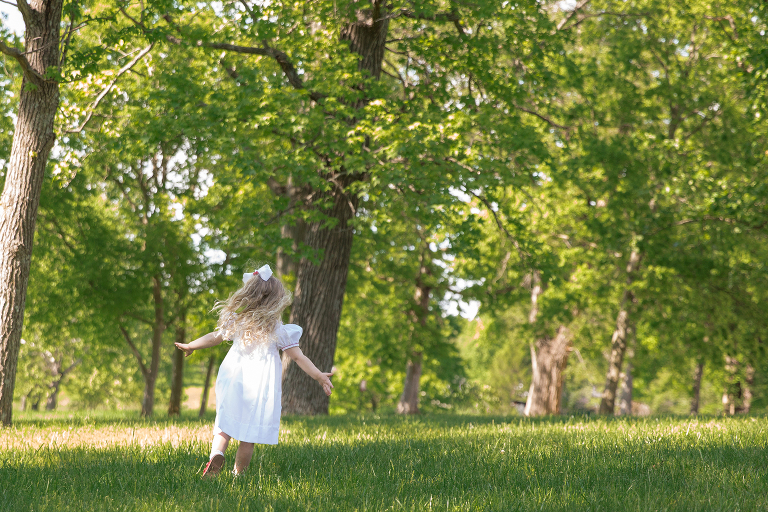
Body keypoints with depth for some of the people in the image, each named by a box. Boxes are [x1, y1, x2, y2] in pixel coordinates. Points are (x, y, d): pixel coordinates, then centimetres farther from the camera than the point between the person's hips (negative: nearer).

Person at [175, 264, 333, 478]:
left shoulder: (236, 322, 2)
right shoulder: (279, 331, -7)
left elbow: (213, 338, 16)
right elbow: (298, 357, -9)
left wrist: (190, 346, 33)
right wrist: (319, 376, -6)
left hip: (233, 385, 3)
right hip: (260, 390, -3)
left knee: (224, 424, 12)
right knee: (249, 437, 4)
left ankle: (216, 453, -15)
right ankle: (238, 475, 6)